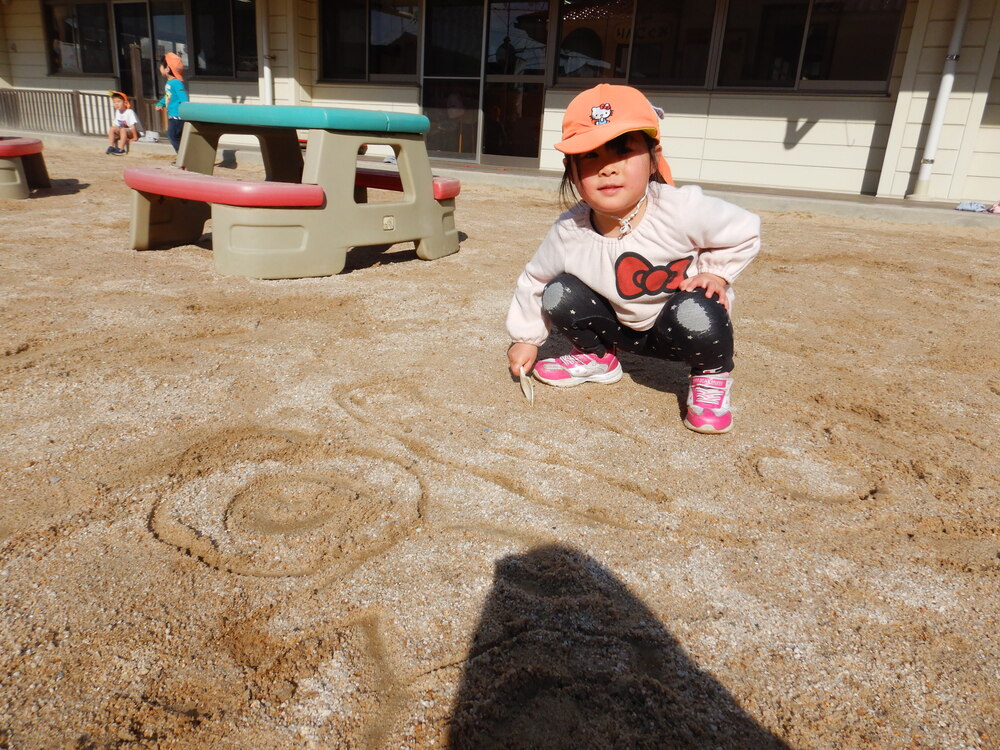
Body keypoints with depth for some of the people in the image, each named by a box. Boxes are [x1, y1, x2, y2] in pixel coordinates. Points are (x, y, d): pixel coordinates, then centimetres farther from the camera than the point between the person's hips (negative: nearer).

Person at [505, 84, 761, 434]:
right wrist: (525, 338, 4)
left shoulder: (682, 211, -30)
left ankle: (711, 376, -2)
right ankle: (597, 357, 13)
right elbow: (535, 280, -2)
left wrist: (715, 272, -19)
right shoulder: (568, 233, -21)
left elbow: (744, 232, -11)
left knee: (693, 313, -36)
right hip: (623, 328, 3)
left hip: (685, 328, -3)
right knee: (559, 294, -16)